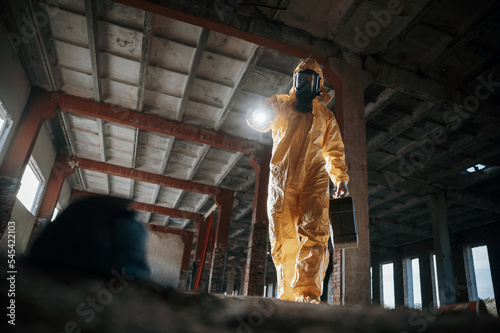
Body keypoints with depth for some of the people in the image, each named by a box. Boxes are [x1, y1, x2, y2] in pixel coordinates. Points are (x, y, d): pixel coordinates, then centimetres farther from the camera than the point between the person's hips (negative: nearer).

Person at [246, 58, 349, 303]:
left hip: (315, 180, 1)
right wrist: (259, 117, -19)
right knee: (282, 239, -3)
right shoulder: (281, 103, 20)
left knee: (315, 235, -15)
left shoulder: (326, 116, 24)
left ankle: (307, 294, -17)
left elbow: (334, 151, 23)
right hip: (281, 179, -1)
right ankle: (287, 295, 4)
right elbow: (257, 120, 6)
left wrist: (341, 179, 9)